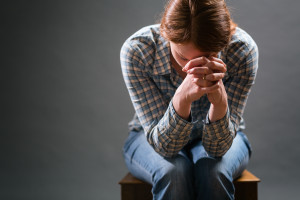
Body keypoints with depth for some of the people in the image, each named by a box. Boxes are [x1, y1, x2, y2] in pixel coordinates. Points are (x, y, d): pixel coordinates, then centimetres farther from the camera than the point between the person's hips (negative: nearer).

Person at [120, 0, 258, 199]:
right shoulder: (136, 50, -29)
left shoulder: (243, 50, -27)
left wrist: (219, 101, -45)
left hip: (217, 139, 1)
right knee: (172, 173, -32)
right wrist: (182, 98, -47)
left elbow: (217, 147, -25)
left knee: (214, 172, -32)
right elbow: (163, 144, -28)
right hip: (152, 139, 0)